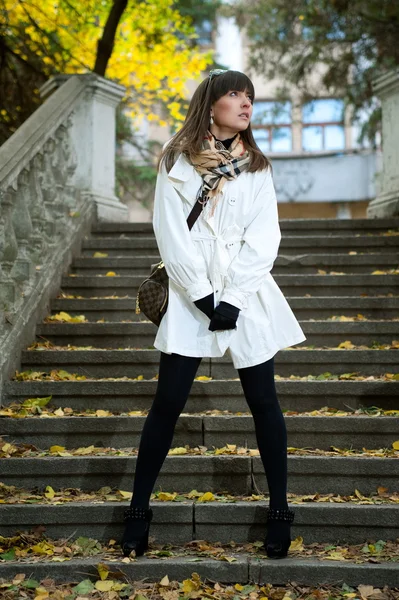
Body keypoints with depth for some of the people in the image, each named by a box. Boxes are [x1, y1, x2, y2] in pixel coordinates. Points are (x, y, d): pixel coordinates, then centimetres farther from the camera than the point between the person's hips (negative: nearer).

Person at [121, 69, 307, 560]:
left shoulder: (257, 166, 9)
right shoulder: (176, 162, 3)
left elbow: (264, 238, 0)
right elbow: (171, 234, -5)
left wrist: (232, 298, -11)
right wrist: (205, 298, -13)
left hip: (249, 296, 2)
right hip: (191, 296, -2)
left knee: (263, 402, 3)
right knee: (167, 403, -2)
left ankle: (279, 510, 14)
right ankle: (139, 509, 9)